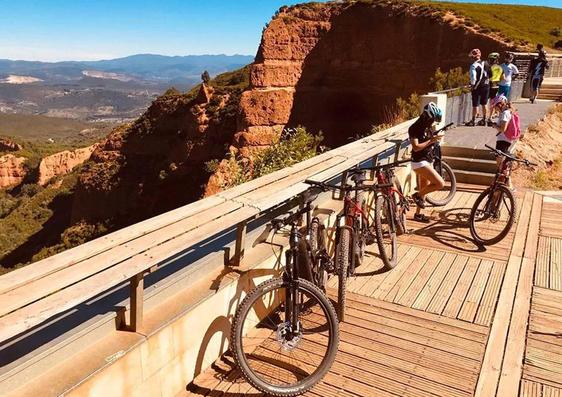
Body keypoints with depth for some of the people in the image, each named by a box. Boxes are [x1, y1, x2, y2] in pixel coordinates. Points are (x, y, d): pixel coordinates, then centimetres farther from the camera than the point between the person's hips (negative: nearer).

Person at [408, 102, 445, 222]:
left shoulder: (428, 127, 8)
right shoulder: (414, 128, -17)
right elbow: (416, 147, -24)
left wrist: (435, 139, 6)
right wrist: (431, 141, -22)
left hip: (428, 161, 9)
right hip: (419, 162, -9)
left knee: (423, 189, 15)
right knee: (440, 183, -16)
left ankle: (418, 214, 28)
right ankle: (417, 195, 3)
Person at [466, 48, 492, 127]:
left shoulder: (474, 65, -13)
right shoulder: (486, 64, 7)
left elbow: (473, 77, -18)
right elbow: (490, 74, 12)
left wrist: (472, 85, -9)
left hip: (477, 87, -6)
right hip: (486, 86, 6)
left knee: (475, 105, -1)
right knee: (484, 104, 14)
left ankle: (473, 121, 3)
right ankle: (483, 120, 21)